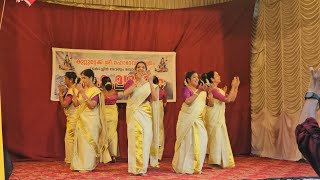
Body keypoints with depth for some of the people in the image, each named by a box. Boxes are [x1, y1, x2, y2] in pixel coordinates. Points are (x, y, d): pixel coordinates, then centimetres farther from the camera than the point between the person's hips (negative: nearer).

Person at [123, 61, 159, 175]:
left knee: (145, 138, 0)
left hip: (146, 113, 2)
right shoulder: (130, 82, 5)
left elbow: (155, 98, -7)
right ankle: (136, 167, -1)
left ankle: (143, 167, 9)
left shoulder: (149, 84, 9)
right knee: (135, 138, -7)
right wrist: (137, 82, -20)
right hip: (133, 113, -2)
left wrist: (150, 82, -15)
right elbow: (125, 94, -15)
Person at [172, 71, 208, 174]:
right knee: (187, 142, 0)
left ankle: (195, 166, 7)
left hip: (198, 120, 5)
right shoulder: (186, 89, -5)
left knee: (201, 140, -5)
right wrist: (198, 91, -24)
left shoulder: (201, 91, 11)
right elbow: (188, 101, -24)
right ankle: (183, 167, 14)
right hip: (187, 119, -5)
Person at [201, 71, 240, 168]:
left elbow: (232, 98, 14)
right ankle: (214, 163, 4)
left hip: (220, 118, 9)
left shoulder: (219, 90, 12)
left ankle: (220, 162, 20)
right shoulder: (212, 90, -17)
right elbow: (227, 99, -23)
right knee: (215, 138, -4)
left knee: (221, 140, 12)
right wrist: (233, 86, -18)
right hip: (214, 118, -9)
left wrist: (236, 86, 7)